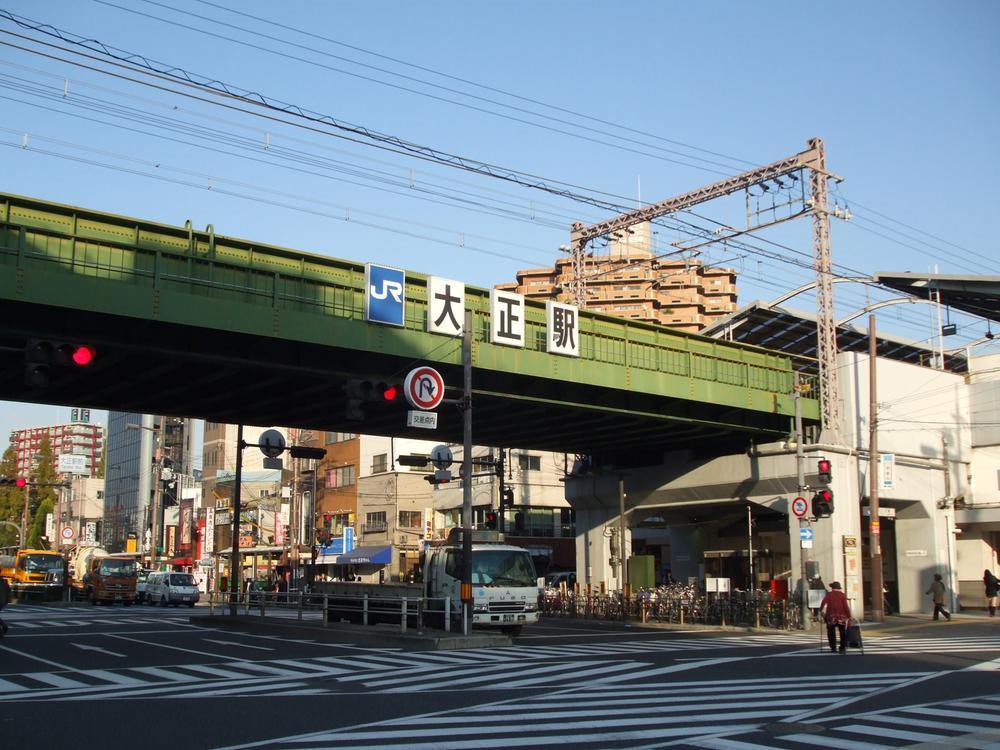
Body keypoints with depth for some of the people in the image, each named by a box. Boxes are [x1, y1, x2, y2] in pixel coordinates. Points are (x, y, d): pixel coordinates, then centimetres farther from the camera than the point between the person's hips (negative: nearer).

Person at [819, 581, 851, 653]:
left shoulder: (829, 594, 1)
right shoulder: (842, 595, 3)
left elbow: (823, 602, -10)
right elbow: (846, 606, -2)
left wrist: (821, 610, 2)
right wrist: (849, 616, 0)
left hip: (831, 616, -1)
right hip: (841, 616, 1)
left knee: (831, 632, 8)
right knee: (843, 632, 7)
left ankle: (833, 648, 5)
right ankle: (843, 648, 2)